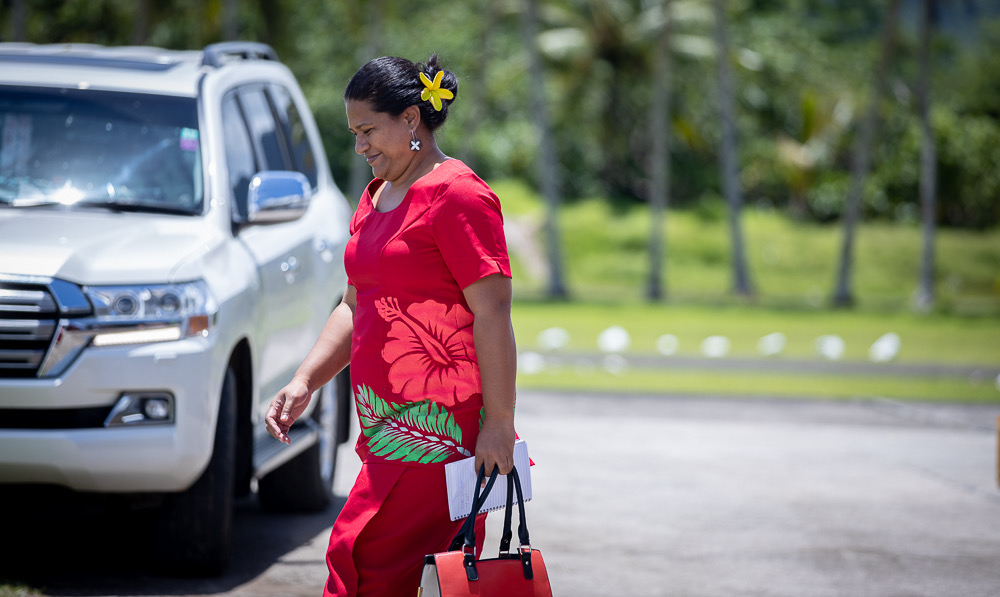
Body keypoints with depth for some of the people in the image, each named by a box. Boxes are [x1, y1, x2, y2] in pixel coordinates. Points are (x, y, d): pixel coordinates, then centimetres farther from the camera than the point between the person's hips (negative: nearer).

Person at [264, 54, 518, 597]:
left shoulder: (457, 195, -10)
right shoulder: (374, 197, 19)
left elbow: (492, 315, -15)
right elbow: (354, 308, 25)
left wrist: (499, 425, -18)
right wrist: (304, 383, 13)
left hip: (436, 420, -9)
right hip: (385, 419, 9)